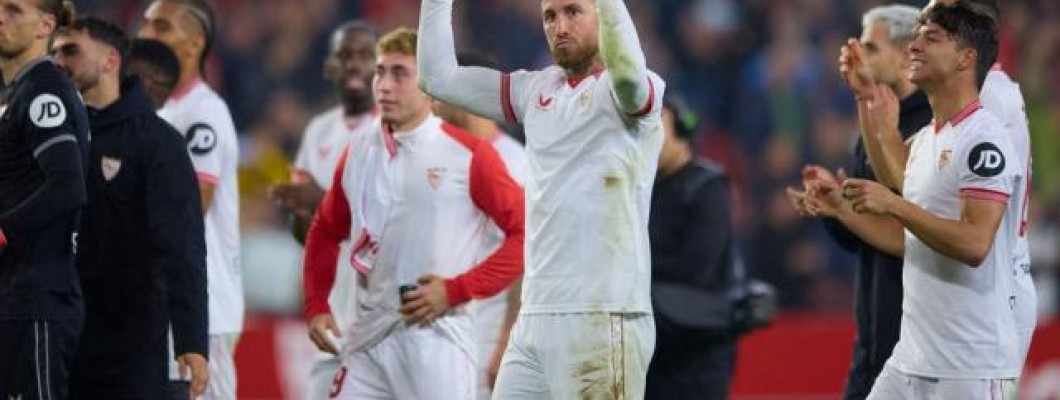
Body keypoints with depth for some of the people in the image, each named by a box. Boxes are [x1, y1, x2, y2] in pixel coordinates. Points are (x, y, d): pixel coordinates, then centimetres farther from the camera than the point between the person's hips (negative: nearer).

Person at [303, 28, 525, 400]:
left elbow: (525, 232, -7)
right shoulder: (359, 153, 11)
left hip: (436, 340, -5)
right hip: (369, 338, 5)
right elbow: (325, 232, 24)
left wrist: (456, 289, -12)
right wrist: (316, 305, 11)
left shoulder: (468, 155, -5)